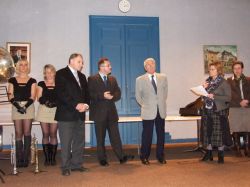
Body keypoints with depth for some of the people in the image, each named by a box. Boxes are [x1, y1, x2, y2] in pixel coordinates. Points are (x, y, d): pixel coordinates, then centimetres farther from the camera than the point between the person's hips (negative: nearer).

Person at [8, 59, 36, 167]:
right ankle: (19, 159, 3)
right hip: (16, 107, 1)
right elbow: (10, 96, 4)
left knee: (27, 132, -4)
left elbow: (32, 97, 1)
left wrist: (25, 106, -14)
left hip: (29, 107, -1)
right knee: (18, 133, -1)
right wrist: (18, 106, -12)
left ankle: (25, 158, 1)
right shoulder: (12, 80, 12)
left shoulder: (32, 81, 9)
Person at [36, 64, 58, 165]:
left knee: (53, 134, 0)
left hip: (55, 110, -1)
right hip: (44, 110, 1)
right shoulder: (41, 84, 11)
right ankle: (47, 158, 7)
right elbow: (39, 98, 4)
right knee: (45, 134, 1)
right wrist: (45, 101, -17)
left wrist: (54, 102, -18)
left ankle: (53, 157, 7)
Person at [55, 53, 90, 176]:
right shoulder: (61, 74, -3)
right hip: (66, 114, -7)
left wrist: (85, 104, -4)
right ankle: (66, 167, 8)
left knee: (79, 141, 9)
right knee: (66, 142, -2)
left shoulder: (82, 76, 19)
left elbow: (86, 93, 17)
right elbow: (61, 93, -14)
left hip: (80, 114, 7)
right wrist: (76, 105, -17)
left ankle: (77, 164, 20)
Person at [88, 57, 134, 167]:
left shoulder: (112, 79, 15)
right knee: (100, 138, 5)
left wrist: (112, 97, -11)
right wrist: (102, 96, -22)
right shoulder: (92, 79, -2)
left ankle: (121, 157, 7)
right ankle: (102, 159, 15)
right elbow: (90, 94, -12)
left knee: (115, 136, 4)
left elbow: (118, 93, 9)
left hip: (111, 112, 4)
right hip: (99, 113, -4)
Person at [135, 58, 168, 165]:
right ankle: (144, 157, 14)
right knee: (147, 135, 1)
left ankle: (160, 156, 20)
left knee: (161, 134, 7)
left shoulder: (163, 77, 8)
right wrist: (144, 105, 3)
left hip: (161, 111, 3)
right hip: (148, 112, -3)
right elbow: (138, 96, 7)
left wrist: (161, 103, 11)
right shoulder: (140, 80, 0)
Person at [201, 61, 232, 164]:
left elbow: (228, 98, -10)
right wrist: (203, 89, -5)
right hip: (207, 111, 5)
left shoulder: (224, 83, -6)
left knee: (219, 132, 0)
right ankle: (208, 154, 20)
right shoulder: (207, 81, 9)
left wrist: (214, 97, -18)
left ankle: (220, 155, 12)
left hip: (219, 111, -5)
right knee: (207, 132, 8)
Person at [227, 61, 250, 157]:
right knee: (236, 130, 0)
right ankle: (238, 149, 9)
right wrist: (240, 102, -14)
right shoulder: (229, 81, 5)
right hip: (234, 108, -1)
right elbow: (230, 95, -4)